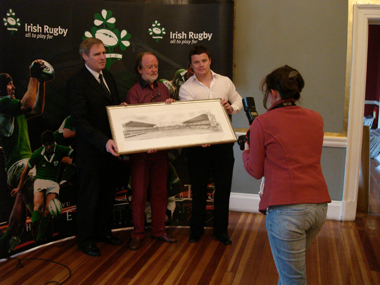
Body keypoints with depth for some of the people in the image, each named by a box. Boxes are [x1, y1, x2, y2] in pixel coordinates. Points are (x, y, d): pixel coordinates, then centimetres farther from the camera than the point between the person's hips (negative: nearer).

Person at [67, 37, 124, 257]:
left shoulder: (108, 76, 10)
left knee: (108, 194, 18)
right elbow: (80, 121, -22)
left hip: (110, 147, 7)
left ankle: (103, 231, 37)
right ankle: (85, 240, 25)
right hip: (90, 152, -7)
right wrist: (103, 142, -31)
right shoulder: (76, 82, -15)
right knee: (89, 197, 8)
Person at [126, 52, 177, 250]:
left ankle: (158, 230, 25)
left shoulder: (163, 89, 12)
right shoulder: (134, 92, -4)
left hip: (161, 149, 5)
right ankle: (138, 233, 17)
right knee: (139, 193, 4)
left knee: (160, 192, 12)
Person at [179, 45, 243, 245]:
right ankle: (196, 230, 26)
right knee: (198, 188, 9)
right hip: (197, 143, -2)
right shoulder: (186, 88, -3)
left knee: (223, 187, 8)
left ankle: (221, 230, 24)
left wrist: (231, 108, -6)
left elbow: (239, 101, 19)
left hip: (223, 141, 2)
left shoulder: (225, 82, 7)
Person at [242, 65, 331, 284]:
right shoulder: (316, 119, 10)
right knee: (294, 264, 28)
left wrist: (246, 150, 21)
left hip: (286, 208, -6)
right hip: (320, 204, 6)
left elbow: (256, 171, 2)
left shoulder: (262, 123, -5)